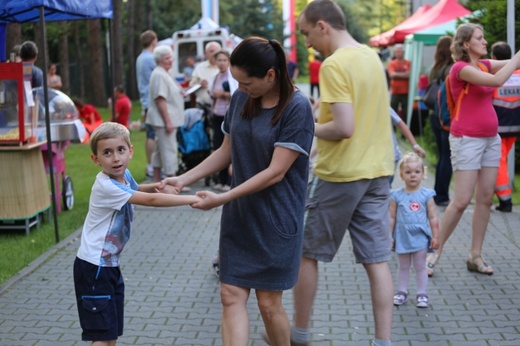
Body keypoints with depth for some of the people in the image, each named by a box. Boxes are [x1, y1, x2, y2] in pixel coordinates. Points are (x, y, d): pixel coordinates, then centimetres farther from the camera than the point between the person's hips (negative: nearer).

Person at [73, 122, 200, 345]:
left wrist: (159, 186, 4)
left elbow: (136, 189, 25)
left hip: (110, 265, 8)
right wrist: (192, 199, -27)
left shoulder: (123, 175, 1)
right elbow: (151, 200, -30)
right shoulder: (106, 186, -25)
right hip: (94, 268, -8)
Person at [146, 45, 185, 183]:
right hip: (164, 120, -11)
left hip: (166, 120, 11)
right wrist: (168, 121, -24)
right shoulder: (159, 75, -17)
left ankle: (157, 180, 22)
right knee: (169, 150, -9)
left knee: (160, 149, 15)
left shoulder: (164, 74, 16)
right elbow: (160, 100, -23)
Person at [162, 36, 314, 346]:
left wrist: (222, 199, -21)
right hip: (239, 215, 5)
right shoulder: (241, 99, 3)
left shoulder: (297, 108, -16)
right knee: (232, 295, 0)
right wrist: (184, 179, 2)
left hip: (276, 219, -5)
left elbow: (275, 172, -19)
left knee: (269, 302, 3)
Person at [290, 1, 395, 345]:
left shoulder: (334, 64, -16)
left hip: (341, 174, -7)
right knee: (377, 260, 7)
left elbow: (344, 128, -23)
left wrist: (309, 129, -7)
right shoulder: (371, 56, 10)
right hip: (378, 171, 7)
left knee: (307, 254, 10)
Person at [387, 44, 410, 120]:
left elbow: (409, 75, -9)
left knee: (405, 113, 1)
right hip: (395, 92, 0)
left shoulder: (408, 63, 3)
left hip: (405, 92, 0)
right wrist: (403, 74, -7)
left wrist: (397, 74, -7)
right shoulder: (392, 63, 5)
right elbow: (392, 74, -9)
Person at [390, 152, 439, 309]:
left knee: (420, 266, 7)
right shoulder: (396, 196, -4)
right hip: (402, 237, 1)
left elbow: (433, 218, -1)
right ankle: (402, 291, 23)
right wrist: (388, 237, -1)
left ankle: (422, 293, 16)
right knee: (403, 266, 13)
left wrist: (435, 237, -3)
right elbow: (392, 218, 1)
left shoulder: (426, 195, -4)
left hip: (420, 237, -1)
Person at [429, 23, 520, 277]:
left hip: (490, 138, 8)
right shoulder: (461, 68, -11)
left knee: (486, 198, 6)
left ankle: (475, 256, 14)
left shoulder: (485, 65, 13)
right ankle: (435, 251, 5)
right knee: (462, 200, -8)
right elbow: (497, 81, -22)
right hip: (468, 139, -8)